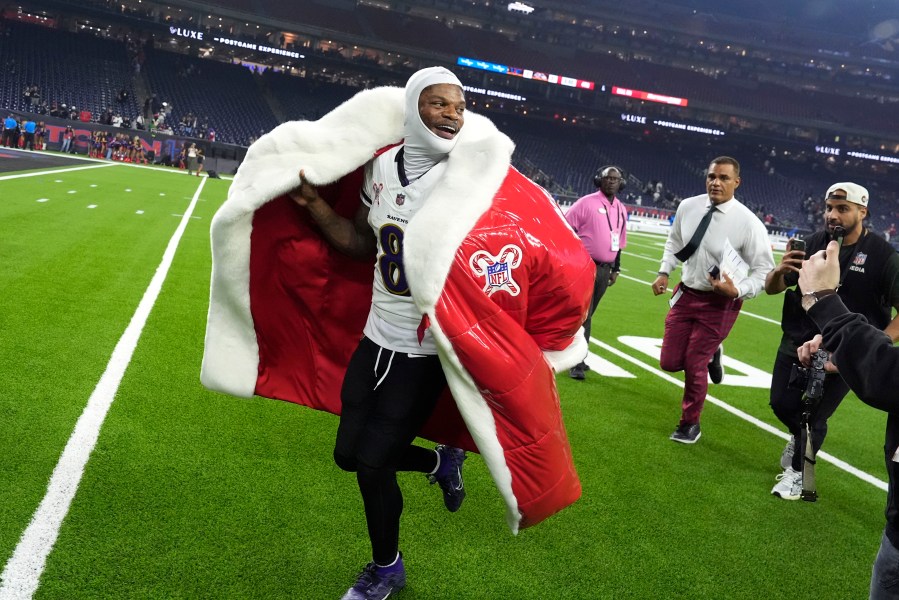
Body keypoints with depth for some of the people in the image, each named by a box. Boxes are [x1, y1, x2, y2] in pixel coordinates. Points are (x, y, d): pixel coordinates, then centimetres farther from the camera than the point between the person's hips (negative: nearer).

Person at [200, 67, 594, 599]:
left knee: (371, 462, 2)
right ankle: (441, 461, 42)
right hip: (374, 337, 6)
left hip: (424, 352, -6)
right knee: (350, 453, 15)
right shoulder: (382, 165, 0)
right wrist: (313, 203, 1)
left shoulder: (475, 179, -17)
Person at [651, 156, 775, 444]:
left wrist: (737, 291, -25)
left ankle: (690, 424, 27)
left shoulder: (748, 222, -18)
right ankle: (710, 354, 40)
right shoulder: (688, 207, -5)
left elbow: (764, 269, -10)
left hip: (720, 302, -5)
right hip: (686, 294, 5)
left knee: (695, 366, 3)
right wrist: (664, 272, 4)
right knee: (670, 362, 6)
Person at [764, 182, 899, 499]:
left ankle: (796, 472, 32)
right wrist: (779, 271, -24)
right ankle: (800, 436, 47)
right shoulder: (813, 243, -5)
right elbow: (772, 288, -1)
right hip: (797, 343, 4)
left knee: (814, 417, 6)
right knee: (782, 404, 13)